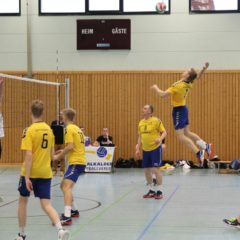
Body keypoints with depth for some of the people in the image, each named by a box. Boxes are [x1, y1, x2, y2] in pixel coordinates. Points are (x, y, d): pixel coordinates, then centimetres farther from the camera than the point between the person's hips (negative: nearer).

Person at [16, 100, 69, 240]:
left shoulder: (29, 131, -12)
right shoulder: (49, 129, 5)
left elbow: (29, 156, -19)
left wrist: (27, 177, -18)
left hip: (31, 172, -4)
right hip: (45, 173, 4)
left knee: (23, 201, 16)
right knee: (46, 204, 0)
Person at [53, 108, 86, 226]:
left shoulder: (69, 129, -10)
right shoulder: (77, 128, 18)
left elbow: (70, 146, -19)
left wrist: (58, 156, -10)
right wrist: (64, 152, 18)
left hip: (76, 162, -10)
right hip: (80, 160, 10)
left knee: (67, 187, -22)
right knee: (63, 186, 22)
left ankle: (67, 217, -34)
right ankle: (74, 210, 32)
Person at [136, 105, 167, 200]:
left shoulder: (156, 121, -9)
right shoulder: (141, 122, 10)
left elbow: (164, 132, -8)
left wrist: (160, 138, -28)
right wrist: (138, 149, 12)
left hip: (155, 148, -6)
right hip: (145, 150, 6)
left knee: (155, 169, -8)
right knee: (146, 170, 8)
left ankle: (159, 191, 3)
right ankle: (151, 191, 22)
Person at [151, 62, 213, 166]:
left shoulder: (178, 86, -24)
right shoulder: (188, 84, -1)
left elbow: (163, 95, -25)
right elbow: (197, 77, 19)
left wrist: (156, 88, -8)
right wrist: (204, 68, 6)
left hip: (178, 110, -8)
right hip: (183, 108, 8)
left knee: (180, 136, -7)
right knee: (187, 133, 19)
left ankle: (199, 153, -11)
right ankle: (206, 146, 21)